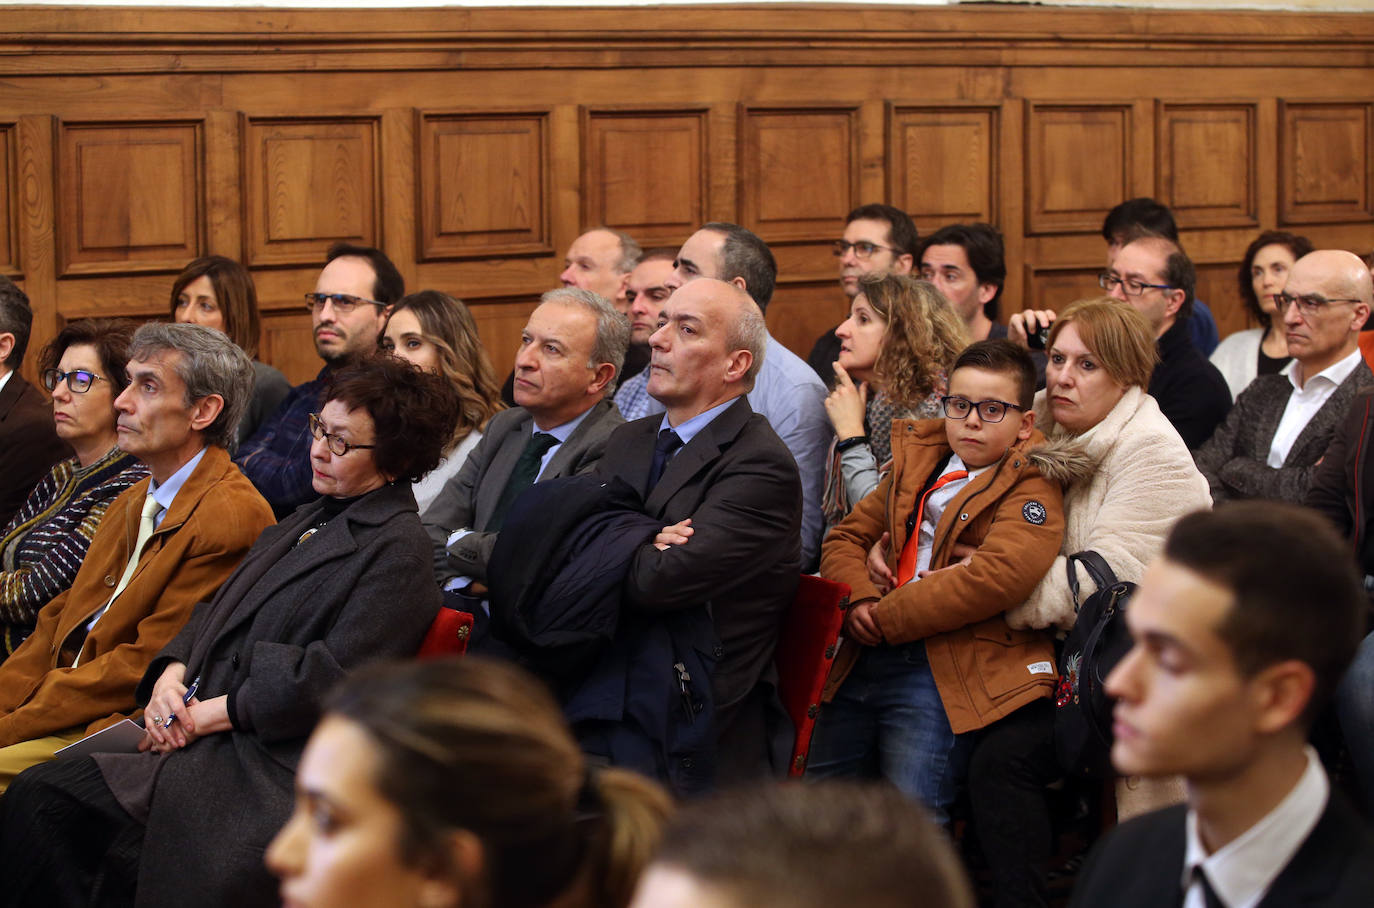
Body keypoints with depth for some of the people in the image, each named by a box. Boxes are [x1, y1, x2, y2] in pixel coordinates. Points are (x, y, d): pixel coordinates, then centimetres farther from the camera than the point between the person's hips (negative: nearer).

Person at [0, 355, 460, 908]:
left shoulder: (397, 549, -7)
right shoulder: (307, 521, 22)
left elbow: (330, 680, -15)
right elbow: (218, 611, 23)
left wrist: (206, 715, -11)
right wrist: (172, 673, 1)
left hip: (274, 763, -9)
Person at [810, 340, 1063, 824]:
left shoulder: (1031, 485, -3)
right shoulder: (917, 461, 20)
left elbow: (998, 575, -19)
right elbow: (847, 537, 21)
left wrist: (887, 618, -14)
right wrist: (859, 601, -3)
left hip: (947, 671, -7)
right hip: (868, 657, 7)